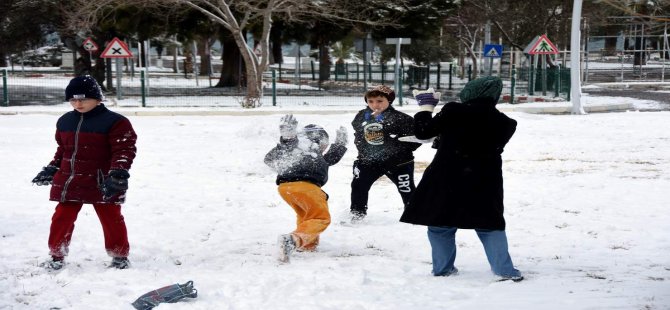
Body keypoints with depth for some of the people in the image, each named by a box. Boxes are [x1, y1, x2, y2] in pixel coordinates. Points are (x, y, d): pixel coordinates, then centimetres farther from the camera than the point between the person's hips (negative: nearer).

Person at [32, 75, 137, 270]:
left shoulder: (115, 122, -12)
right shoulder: (65, 121, 9)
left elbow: (124, 150, -15)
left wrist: (118, 174, -24)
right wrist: (52, 169, 19)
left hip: (103, 183, -5)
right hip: (68, 181, 5)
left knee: (111, 219, 5)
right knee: (62, 218, 7)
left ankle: (120, 256, 20)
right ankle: (57, 255, 21)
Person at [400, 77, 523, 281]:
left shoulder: (453, 112, -12)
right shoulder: (505, 123, -2)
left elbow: (423, 132, -4)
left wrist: (425, 107, 11)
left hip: (447, 178, -2)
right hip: (484, 182, 2)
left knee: (440, 224, 14)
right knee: (490, 225, 11)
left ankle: (443, 267, 17)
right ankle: (505, 270, 4)